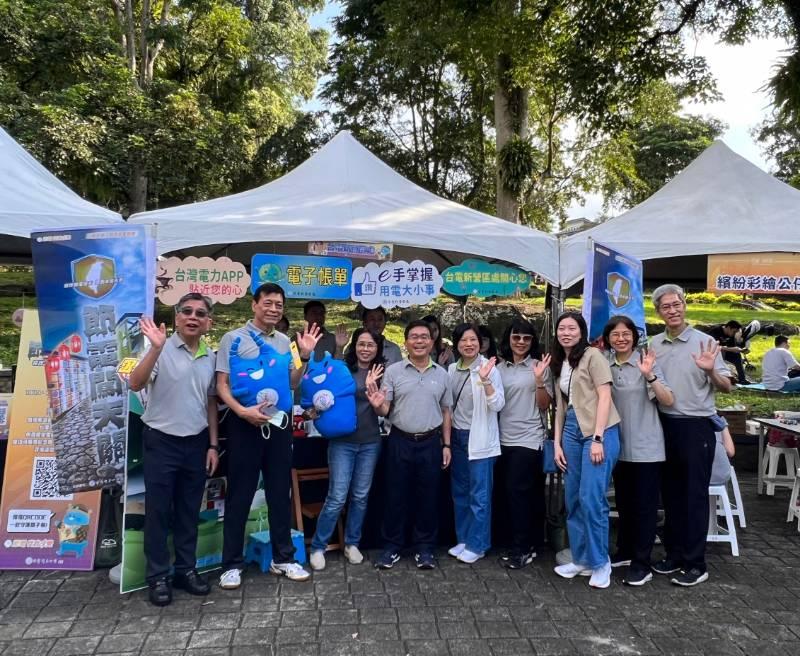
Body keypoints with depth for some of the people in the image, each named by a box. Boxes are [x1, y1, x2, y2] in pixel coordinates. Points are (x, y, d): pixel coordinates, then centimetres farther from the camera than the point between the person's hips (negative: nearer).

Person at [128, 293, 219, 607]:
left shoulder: (210, 356, 5)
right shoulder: (162, 349, -10)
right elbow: (135, 384, -23)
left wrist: (213, 444, 9)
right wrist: (156, 348, -35)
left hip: (196, 443, 4)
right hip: (161, 441, -4)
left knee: (189, 511, 13)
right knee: (158, 510, 5)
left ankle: (185, 569, 26)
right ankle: (158, 576, 18)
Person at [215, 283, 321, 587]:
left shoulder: (284, 341, 9)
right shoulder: (233, 338, -5)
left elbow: (291, 383, 11)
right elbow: (222, 384, -8)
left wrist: (305, 357, -2)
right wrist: (242, 410, -23)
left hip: (279, 423, 5)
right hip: (245, 425, -4)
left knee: (280, 493, 12)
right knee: (239, 495, 4)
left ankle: (283, 558, 24)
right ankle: (232, 563, 16)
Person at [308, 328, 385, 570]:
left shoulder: (381, 373, 4)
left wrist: (371, 386, -18)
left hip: (370, 442, 3)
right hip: (342, 441, -3)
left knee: (360, 496, 11)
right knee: (337, 497, -4)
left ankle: (352, 544, 27)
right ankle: (318, 547, 12)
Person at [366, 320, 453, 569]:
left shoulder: (441, 374, 6)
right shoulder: (393, 371, -2)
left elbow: (445, 412, 11)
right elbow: (385, 410, -4)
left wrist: (446, 445, 7)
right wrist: (378, 405, -27)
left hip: (431, 443, 2)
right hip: (400, 442, -2)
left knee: (428, 497, 9)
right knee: (396, 495, 7)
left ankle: (424, 548, 23)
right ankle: (392, 546, 21)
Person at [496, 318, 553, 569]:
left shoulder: (539, 367, -3)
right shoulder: (500, 368, 9)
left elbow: (544, 406, -6)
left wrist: (539, 380, -19)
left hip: (530, 439, -5)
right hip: (505, 439, 5)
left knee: (517, 490, -9)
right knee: (513, 492, 9)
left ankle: (521, 549, 3)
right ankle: (531, 543, 24)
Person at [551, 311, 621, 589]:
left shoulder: (592, 355, -5)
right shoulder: (559, 364, 16)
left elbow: (604, 397, -11)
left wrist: (598, 439, -17)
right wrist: (557, 443, 10)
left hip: (599, 431, -7)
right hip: (572, 432, 7)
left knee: (591, 499, -10)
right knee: (573, 500, 8)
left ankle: (600, 562, 6)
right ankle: (581, 559, 21)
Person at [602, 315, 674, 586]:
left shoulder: (647, 362, -10)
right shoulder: (606, 367, 3)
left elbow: (668, 401, -16)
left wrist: (650, 376, -29)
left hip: (646, 447, -5)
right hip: (619, 446, 5)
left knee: (644, 506, 2)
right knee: (624, 502, 17)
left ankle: (641, 564, 10)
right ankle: (625, 552, 32)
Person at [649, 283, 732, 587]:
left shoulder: (704, 341, -7)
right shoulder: (653, 344, 5)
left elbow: (726, 387, -7)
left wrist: (711, 371, -26)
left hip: (696, 426, -5)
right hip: (665, 424, 5)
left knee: (694, 495, 2)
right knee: (671, 493, 13)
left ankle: (695, 564, 12)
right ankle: (674, 554, 26)